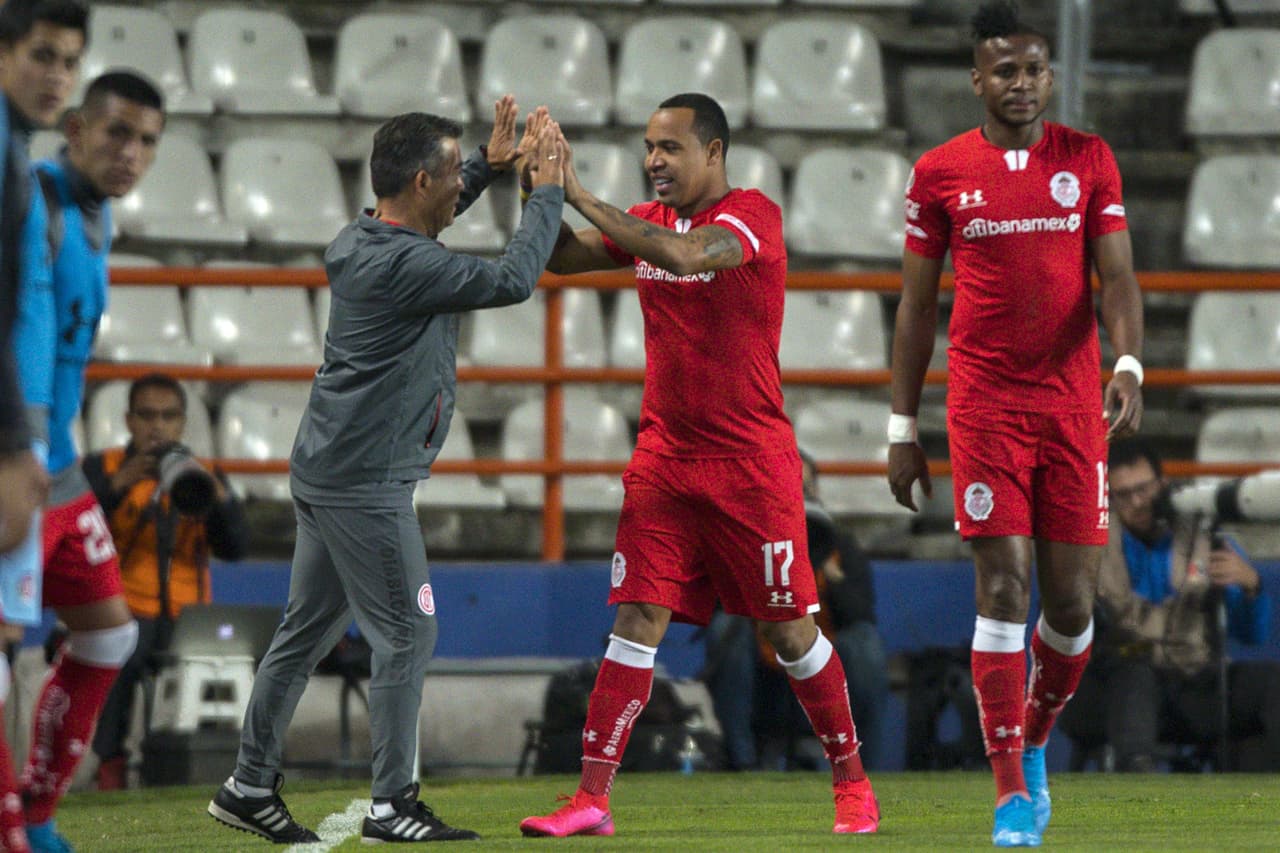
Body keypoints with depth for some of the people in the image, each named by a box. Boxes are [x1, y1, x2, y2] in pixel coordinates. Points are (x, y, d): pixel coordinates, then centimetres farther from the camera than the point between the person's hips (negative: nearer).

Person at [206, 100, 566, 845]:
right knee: (408, 636, -4)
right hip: (367, 484, -10)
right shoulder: (404, 267, -21)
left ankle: (251, 788, 19)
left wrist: (492, 164, 24)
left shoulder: (360, 242, 8)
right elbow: (512, 281, -19)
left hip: (327, 472, 10)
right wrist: (548, 192, -8)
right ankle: (392, 806, -2)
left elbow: (417, 222, 31)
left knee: (307, 630, 14)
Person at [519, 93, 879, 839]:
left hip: (751, 461, -5)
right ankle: (592, 799, -8)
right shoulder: (649, 222, 10)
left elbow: (684, 255, -29)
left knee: (790, 629, 2)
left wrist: (584, 199, -27)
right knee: (638, 618, -4)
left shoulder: (752, 216, -11)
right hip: (664, 458, 5)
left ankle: (853, 782, 18)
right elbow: (560, 258, 10)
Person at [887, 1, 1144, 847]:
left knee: (1072, 598, 2)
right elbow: (917, 306, 8)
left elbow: (1117, 275, -1)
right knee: (1004, 586, -10)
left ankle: (1032, 742, 28)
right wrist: (903, 428, 6)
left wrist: (1129, 365, -20)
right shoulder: (941, 174, 3)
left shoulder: (1089, 160, 5)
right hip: (984, 404, -1)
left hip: (1074, 401, 1)